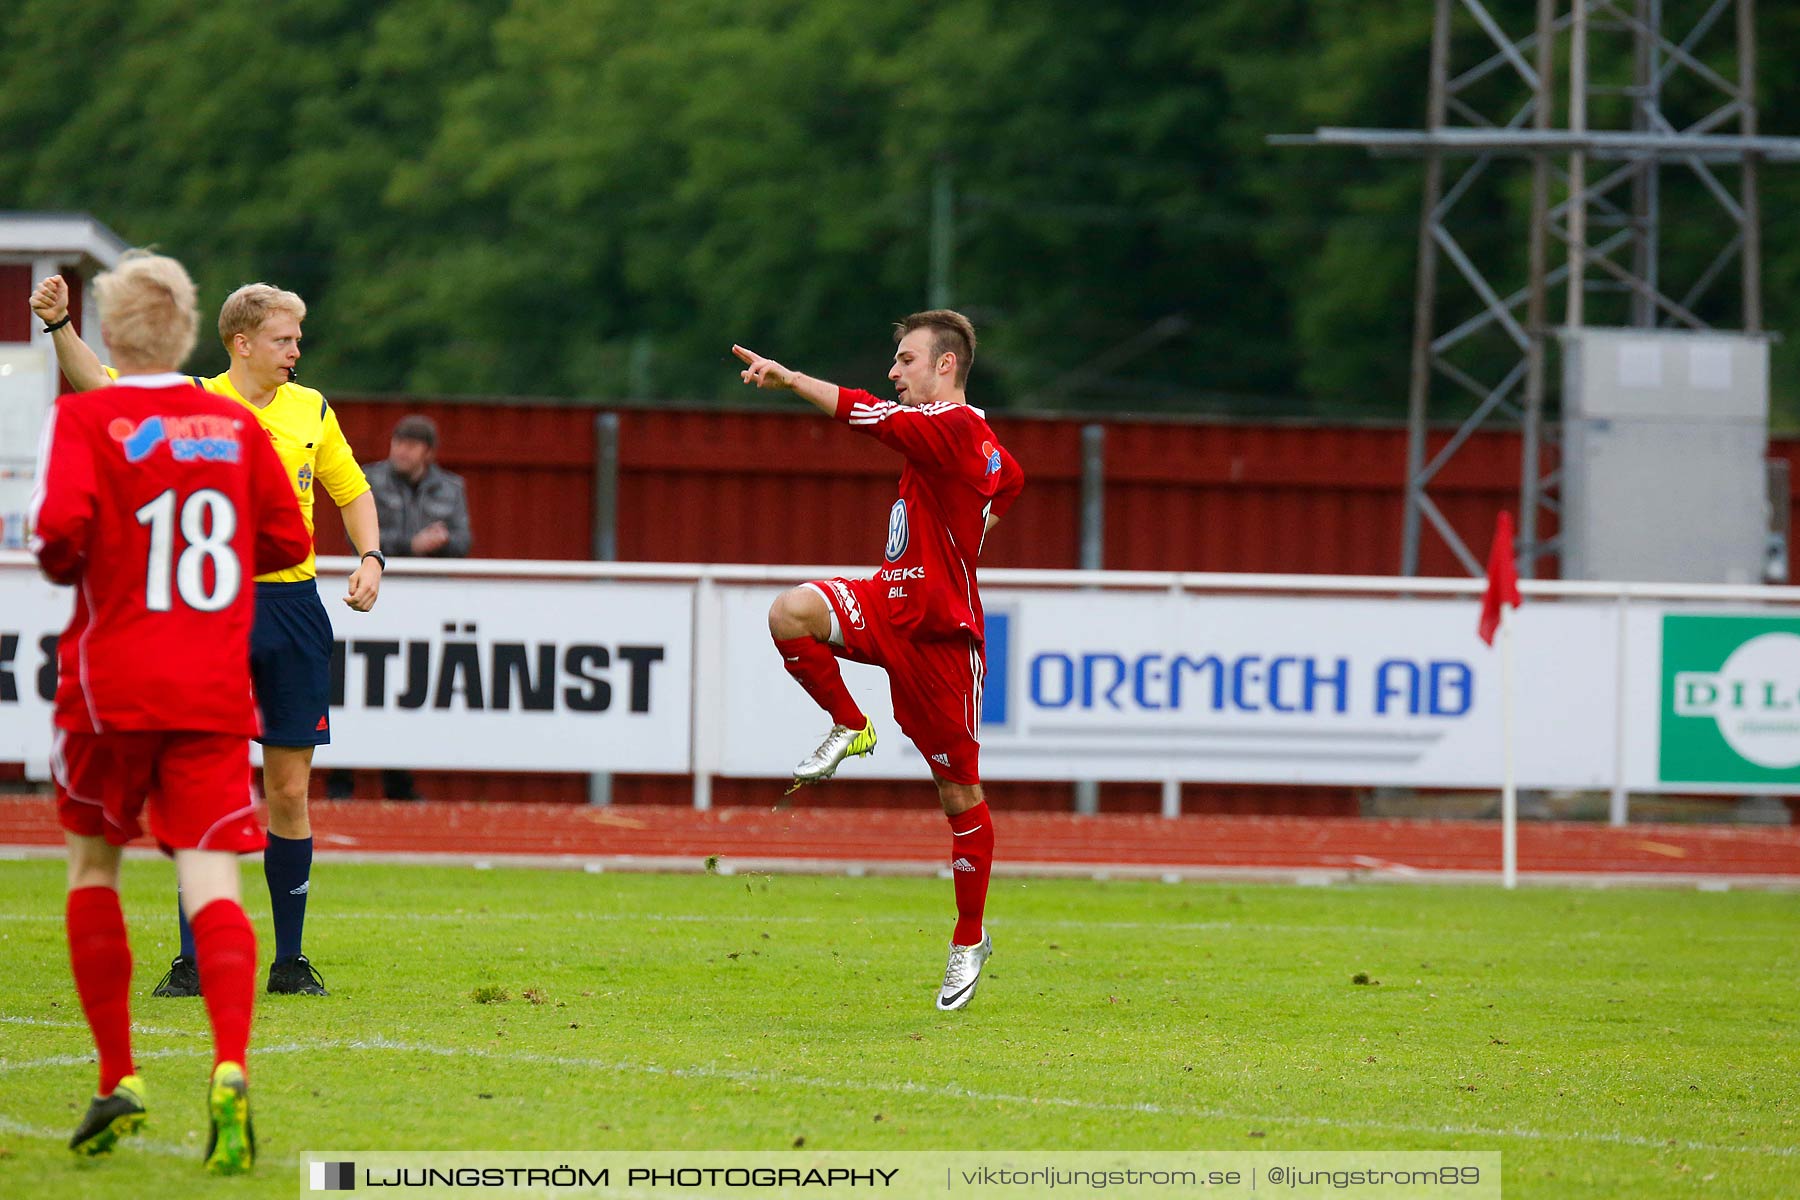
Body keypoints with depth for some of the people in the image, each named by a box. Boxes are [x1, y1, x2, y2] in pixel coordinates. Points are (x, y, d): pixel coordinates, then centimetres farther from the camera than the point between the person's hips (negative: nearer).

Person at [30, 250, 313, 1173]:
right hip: (215, 689, 2)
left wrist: (60, 562, 3)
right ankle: (230, 1071, -28)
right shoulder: (235, 426, 5)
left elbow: (61, 524, -19)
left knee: (92, 867, 18)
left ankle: (118, 1079, 15)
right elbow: (288, 543, 9)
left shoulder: (84, 419, -4)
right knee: (210, 883, -6)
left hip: (111, 683, -2)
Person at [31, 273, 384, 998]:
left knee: (290, 789, 4)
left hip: (292, 606, 3)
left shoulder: (312, 411, 8)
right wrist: (60, 326, -33)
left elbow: (352, 492, 21)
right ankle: (194, 961, 1)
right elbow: (100, 384, -17)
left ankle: (290, 961, 12)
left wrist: (371, 559, 4)